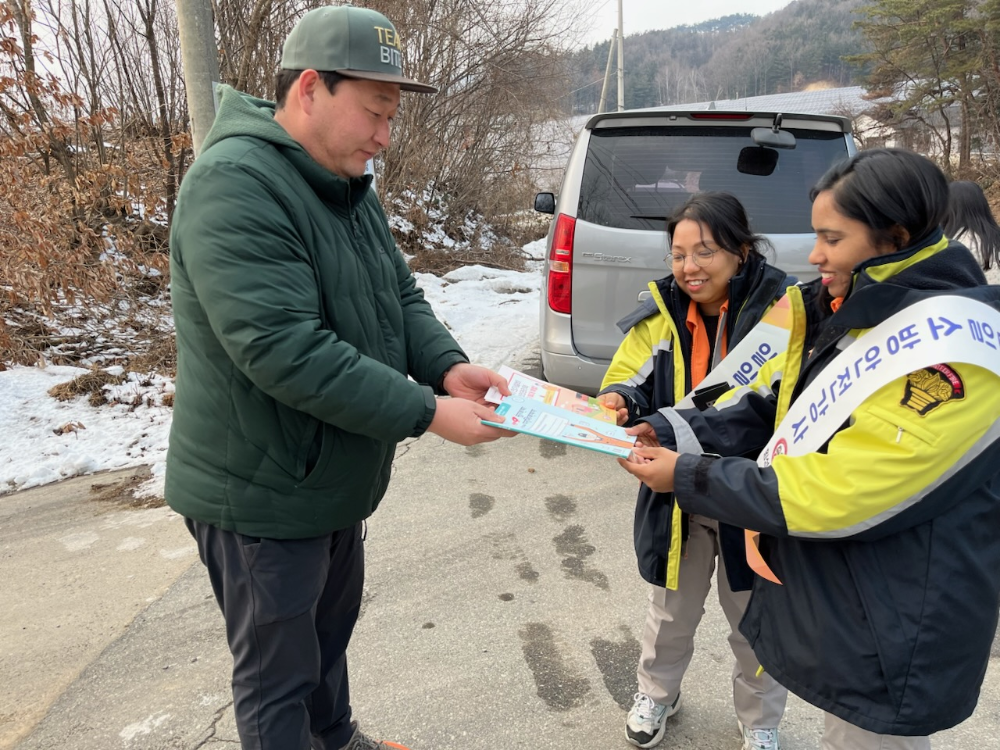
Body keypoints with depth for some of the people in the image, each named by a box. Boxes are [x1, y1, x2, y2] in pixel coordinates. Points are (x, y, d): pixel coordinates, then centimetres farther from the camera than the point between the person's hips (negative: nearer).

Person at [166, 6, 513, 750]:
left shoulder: (347, 185, 5)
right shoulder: (234, 186, -25)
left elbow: (401, 295, 7)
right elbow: (286, 352, -33)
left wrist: (448, 365, -13)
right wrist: (429, 413, -28)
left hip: (334, 478, 9)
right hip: (260, 494, -9)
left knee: (332, 624, 28)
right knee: (279, 675, 10)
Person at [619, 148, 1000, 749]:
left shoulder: (947, 345, -25)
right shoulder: (848, 315, 2)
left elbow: (840, 491, -28)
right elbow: (770, 407, 6)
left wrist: (689, 477, -22)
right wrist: (672, 435, -9)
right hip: (824, 597, 8)